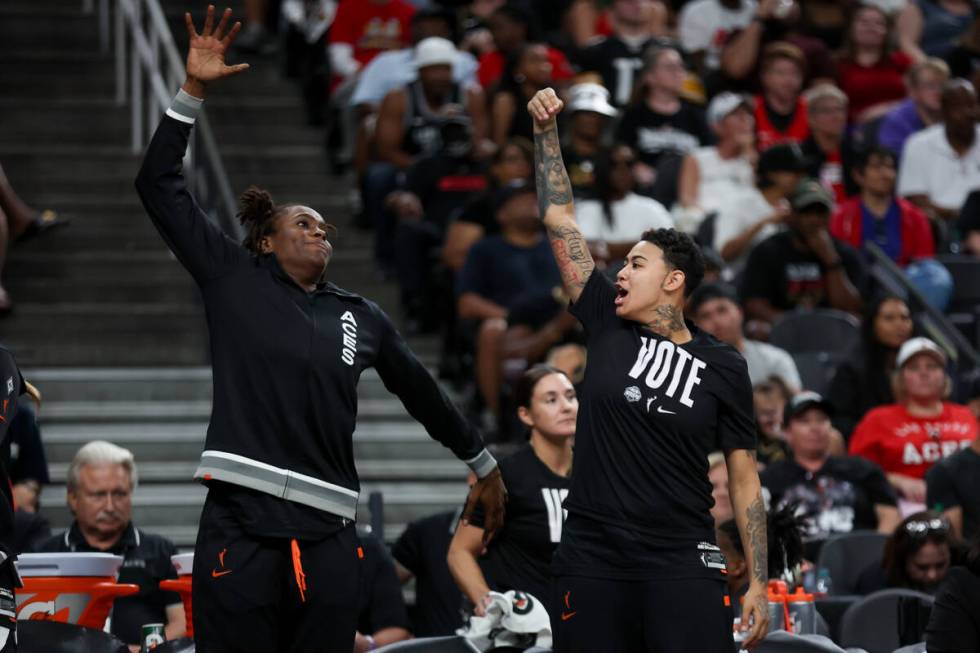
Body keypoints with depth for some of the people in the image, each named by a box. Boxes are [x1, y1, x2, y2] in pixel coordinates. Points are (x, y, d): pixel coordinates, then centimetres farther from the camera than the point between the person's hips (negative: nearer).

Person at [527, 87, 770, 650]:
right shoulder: (608, 326, 7)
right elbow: (559, 217, 8)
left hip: (683, 563, -2)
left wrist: (759, 584, -2)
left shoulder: (724, 368, 2)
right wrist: (546, 131, 2)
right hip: (592, 559, 2)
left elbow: (744, 479, 4)